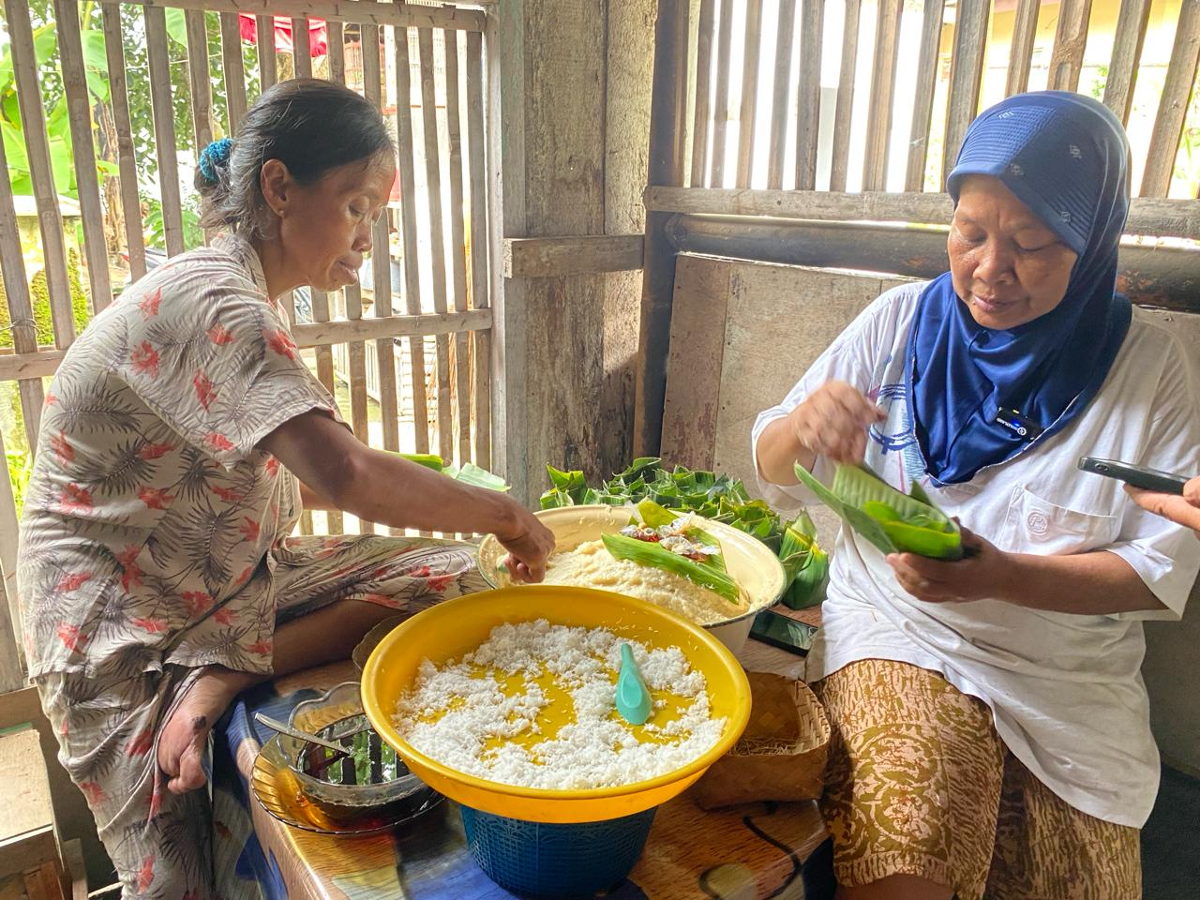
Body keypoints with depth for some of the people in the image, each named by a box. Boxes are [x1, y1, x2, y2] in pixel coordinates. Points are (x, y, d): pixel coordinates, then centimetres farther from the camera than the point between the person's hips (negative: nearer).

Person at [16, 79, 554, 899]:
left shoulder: (251, 300, 7)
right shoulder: (208, 300, -24)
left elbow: (298, 483, 3)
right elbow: (343, 472, -37)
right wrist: (504, 515, -25)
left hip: (230, 582, 9)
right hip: (127, 635, -9)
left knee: (447, 572, -9)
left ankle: (217, 682, -11)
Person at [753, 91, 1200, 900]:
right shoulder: (901, 323, -2)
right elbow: (775, 478, 1)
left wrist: (1003, 577, -22)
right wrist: (803, 424, -24)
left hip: (1071, 682, 2)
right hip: (897, 635, -1)